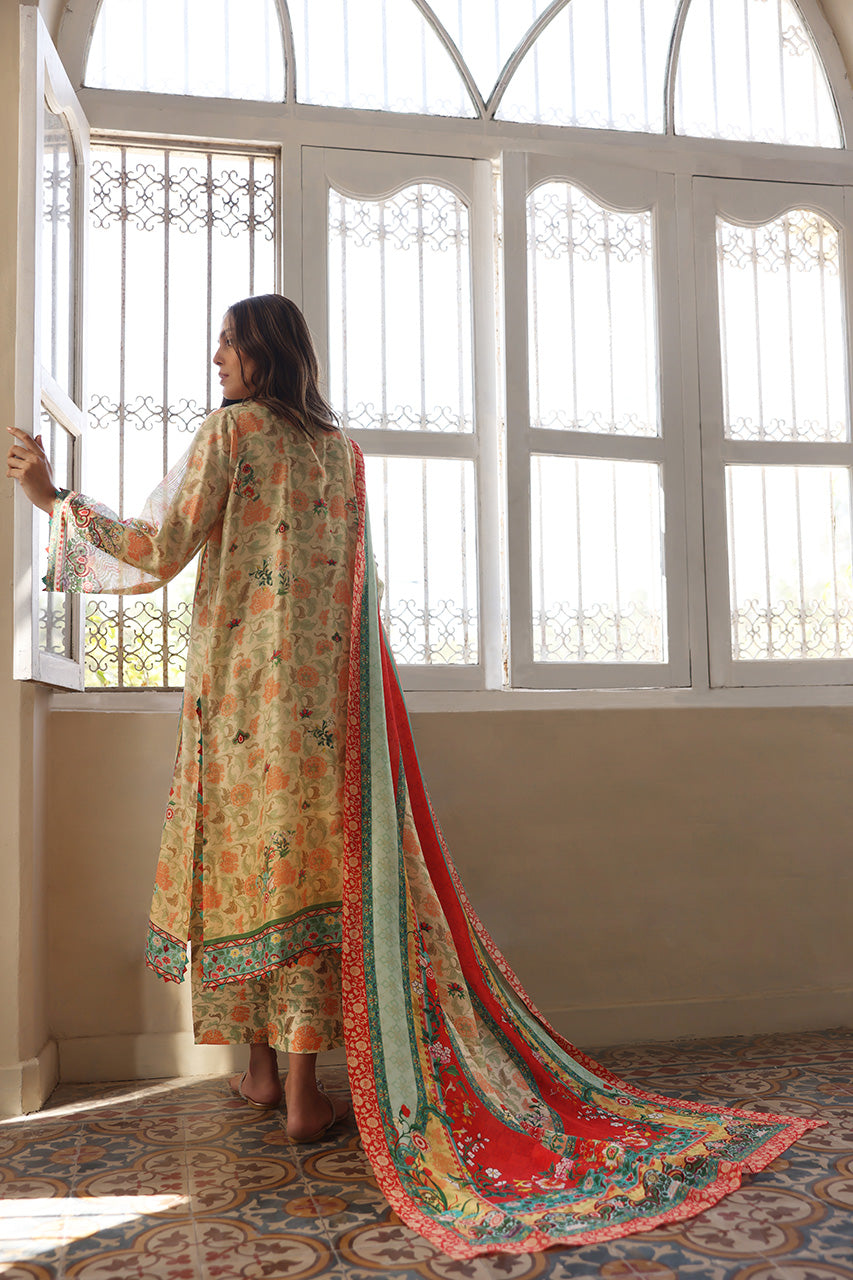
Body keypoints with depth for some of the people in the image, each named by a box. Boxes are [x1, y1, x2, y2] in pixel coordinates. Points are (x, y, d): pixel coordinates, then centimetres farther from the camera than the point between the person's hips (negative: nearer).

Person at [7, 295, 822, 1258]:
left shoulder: (230, 431, -2)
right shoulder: (341, 449, 13)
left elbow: (161, 551, -8)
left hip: (241, 686, -3)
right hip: (325, 688, 4)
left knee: (243, 852, 8)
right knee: (311, 860, 1)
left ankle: (257, 1068, 19)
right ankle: (301, 1088, 2)